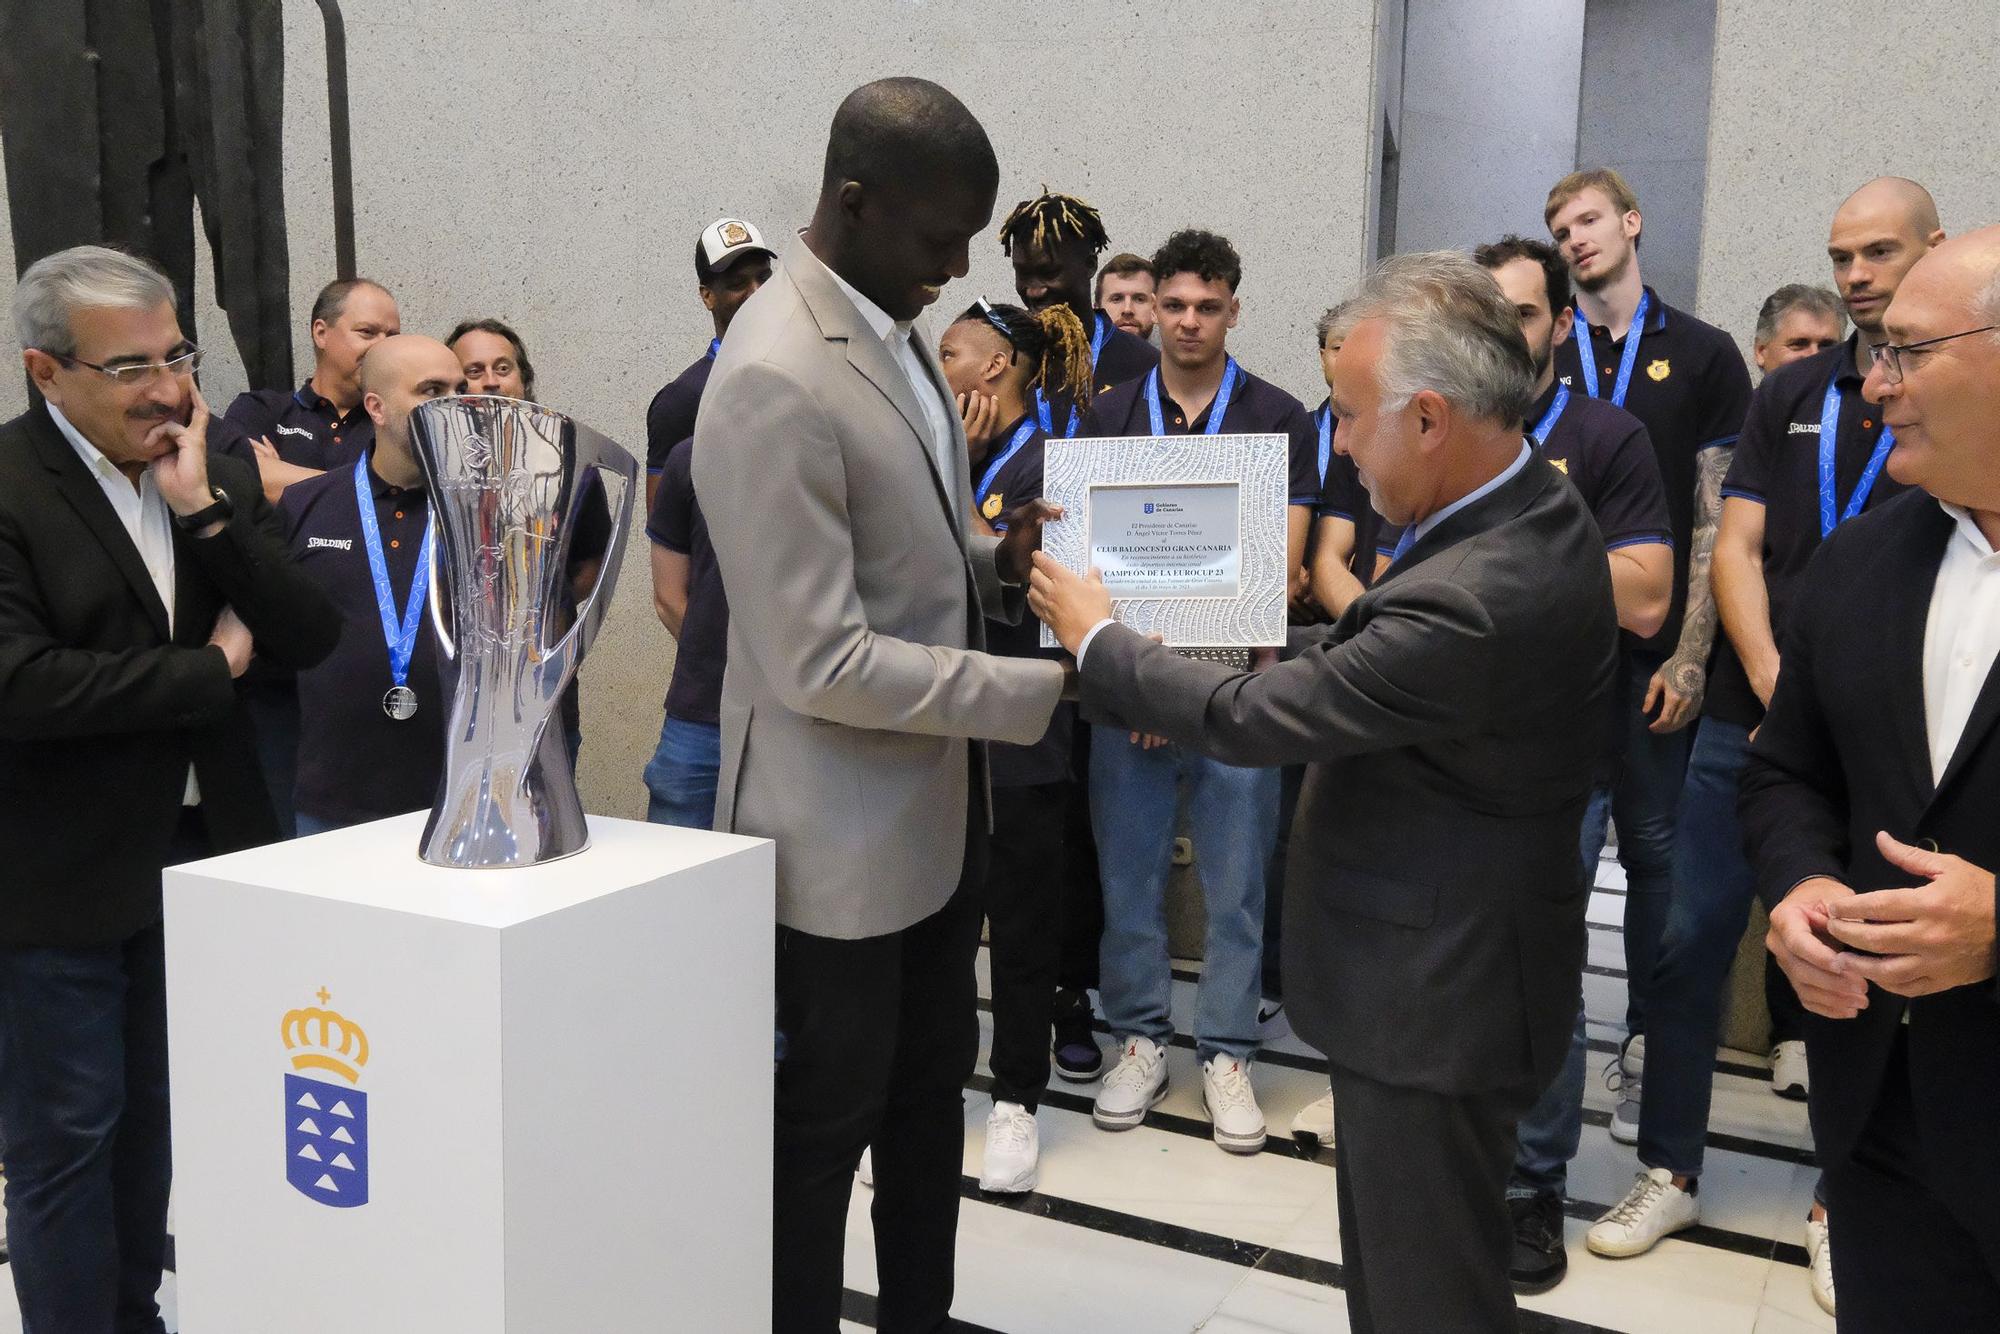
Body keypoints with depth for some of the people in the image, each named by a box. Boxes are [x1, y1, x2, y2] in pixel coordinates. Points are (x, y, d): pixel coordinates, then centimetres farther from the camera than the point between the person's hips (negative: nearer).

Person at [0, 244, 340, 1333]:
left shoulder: (220, 483, 5)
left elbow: (309, 640, -3)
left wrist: (205, 508, -14)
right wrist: (208, 671, -16)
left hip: (197, 854, 6)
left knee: (151, 1119, 20)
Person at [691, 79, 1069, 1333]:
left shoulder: (898, 328, 6)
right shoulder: (776, 379, -24)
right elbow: (822, 662, -26)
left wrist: (996, 565, -3)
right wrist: (1048, 687, -23)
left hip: (936, 807, 9)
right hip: (840, 833, -9)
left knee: (932, 1094, 21)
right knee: (824, 1126, 9)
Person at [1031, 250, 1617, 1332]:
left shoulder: (1472, 599, -32)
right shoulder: (1534, 504, -1)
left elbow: (1255, 720, -22)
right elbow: (1361, 653, 9)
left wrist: (1096, 639, -7)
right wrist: (1206, 665, 4)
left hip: (1434, 998, -10)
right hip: (1441, 964, 10)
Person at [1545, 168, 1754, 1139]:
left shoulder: (1703, 356, 5)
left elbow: (1715, 519, 0)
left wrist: (1691, 655, -6)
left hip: (1657, 656, -1)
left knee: (1655, 854, 6)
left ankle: (1645, 1048, 19)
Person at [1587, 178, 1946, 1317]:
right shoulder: (1791, 395, 9)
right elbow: (1737, 550, 4)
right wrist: (1774, 685, -11)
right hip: (1750, 719, 3)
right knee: (1691, 945, 4)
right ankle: (1672, 1170, 19)